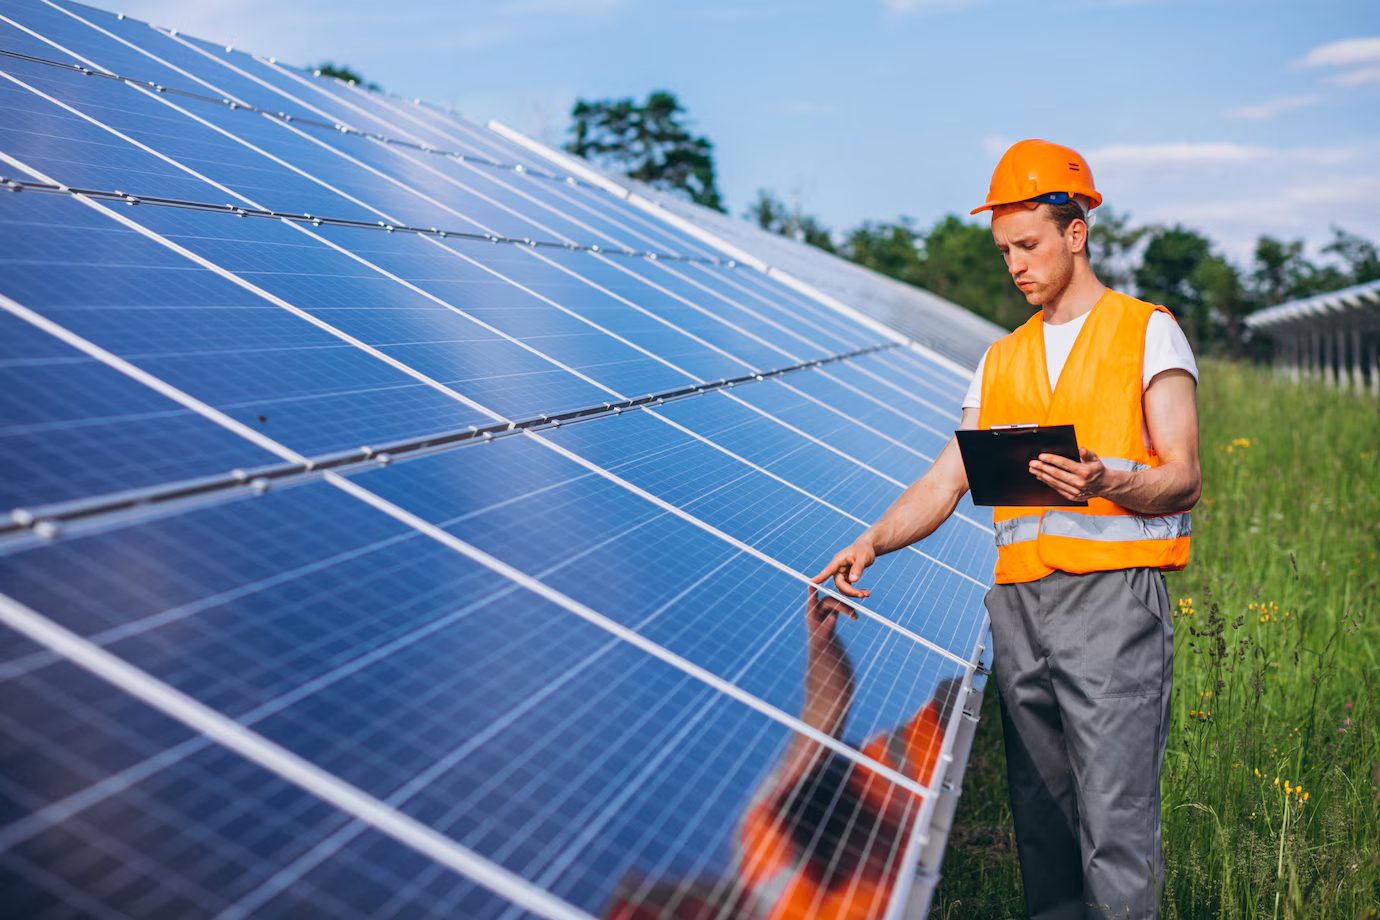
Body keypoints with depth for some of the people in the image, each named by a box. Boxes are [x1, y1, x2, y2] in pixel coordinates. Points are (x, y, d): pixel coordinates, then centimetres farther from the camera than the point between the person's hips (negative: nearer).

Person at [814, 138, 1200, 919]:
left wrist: (1103, 479, -23)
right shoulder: (1001, 362, 20)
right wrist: (873, 541, -4)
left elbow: (1183, 479, -2)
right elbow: (945, 482, 13)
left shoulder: (1148, 333, 6)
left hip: (1113, 591, -5)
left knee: (1115, 818, -9)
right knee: (1041, 818, 7)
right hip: (1019, 598, 5)